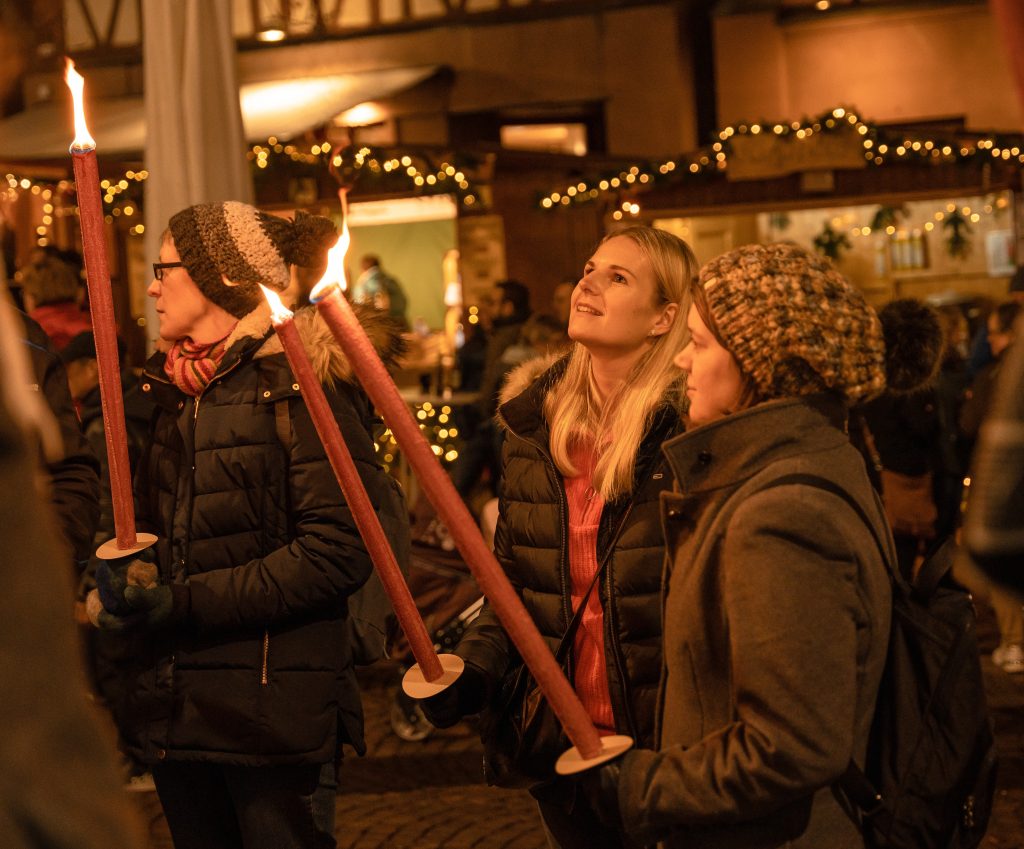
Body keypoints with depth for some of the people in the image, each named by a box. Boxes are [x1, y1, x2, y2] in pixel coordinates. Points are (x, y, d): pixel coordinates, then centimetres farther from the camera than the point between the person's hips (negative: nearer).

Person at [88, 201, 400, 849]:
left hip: (274, 714, -7)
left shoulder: (300, 383, -12)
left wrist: (185, 603, -19)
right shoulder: (173, 389, 11)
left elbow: (338, 551, -19)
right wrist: (121, 575, -3)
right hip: (176, 707, 7)